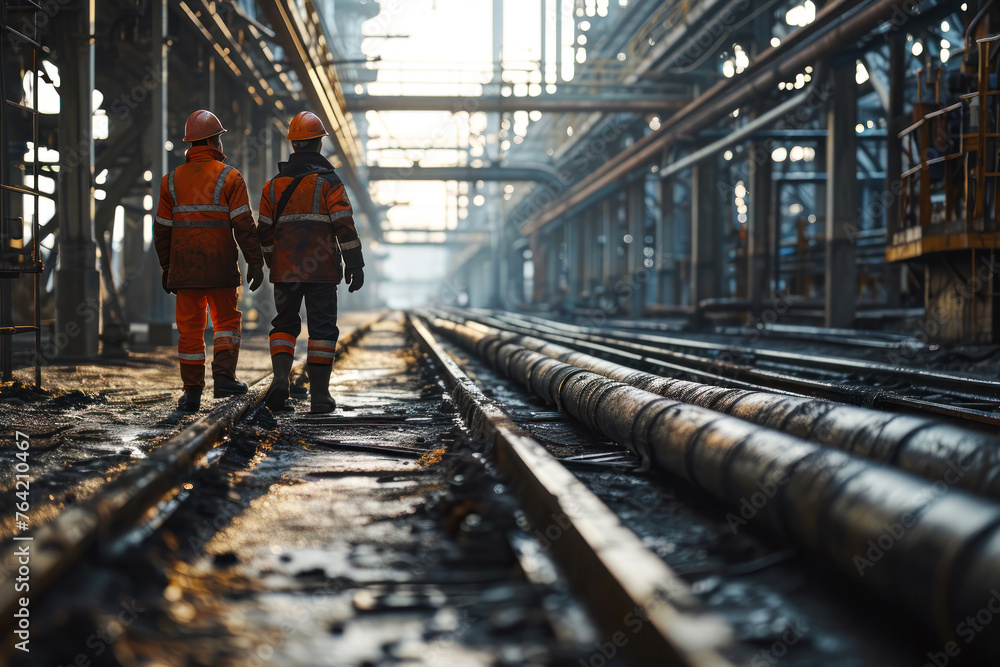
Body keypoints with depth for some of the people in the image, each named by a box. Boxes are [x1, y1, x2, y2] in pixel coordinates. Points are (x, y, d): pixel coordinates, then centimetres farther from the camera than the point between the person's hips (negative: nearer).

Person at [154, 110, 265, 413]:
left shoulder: (172, 180, 6)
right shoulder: (230, 177, -4)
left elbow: (162, 230, 8)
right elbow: (244, 224, -10)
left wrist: (167, 268, 16)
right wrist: (255, 262, -8)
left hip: (184, 268, 2)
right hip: (220, 268, -2)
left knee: (190, 328, 7)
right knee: (227, 321, 12)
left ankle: (192, 392, 8)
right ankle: (224, 376, -5)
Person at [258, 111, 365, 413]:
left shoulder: (274, 184, 8)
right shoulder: (328, 182, -5)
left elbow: (265, 232, 11)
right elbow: (345, 227, -10)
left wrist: (273, 264, 23)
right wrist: (355, 266, -5)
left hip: (285, 271, 3)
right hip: (323, 271, -3)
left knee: (284, 325, 15)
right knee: (322, 328, 3)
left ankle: (280, 377, -7)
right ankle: (319, 394, 3)